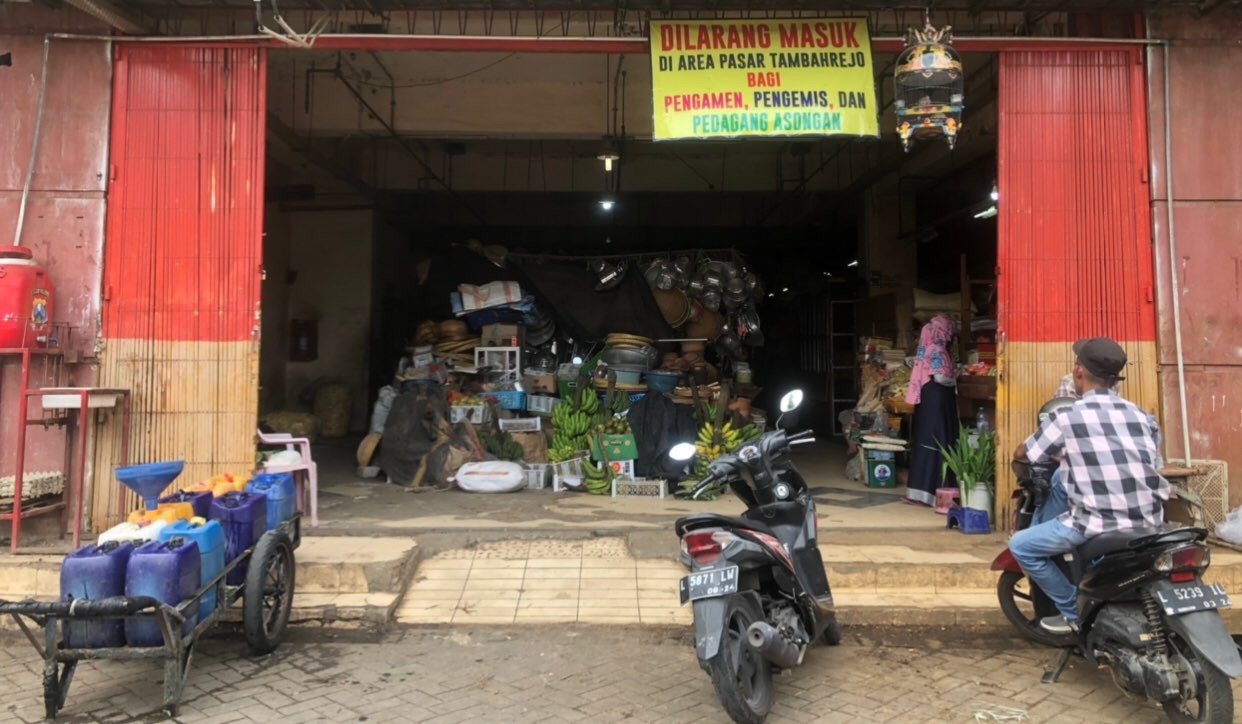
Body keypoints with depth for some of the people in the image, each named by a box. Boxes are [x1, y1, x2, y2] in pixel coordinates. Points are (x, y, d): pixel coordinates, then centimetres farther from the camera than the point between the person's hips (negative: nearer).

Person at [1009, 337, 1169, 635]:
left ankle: (1075, 611, 12)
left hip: (1100, 525, -6)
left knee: (1021, 545, 9)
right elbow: (1154, 466, 18)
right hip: (1149, 522, 6)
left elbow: (1021, 455, 5)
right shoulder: (1141, 415, 8)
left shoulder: (1068, 417, -7)